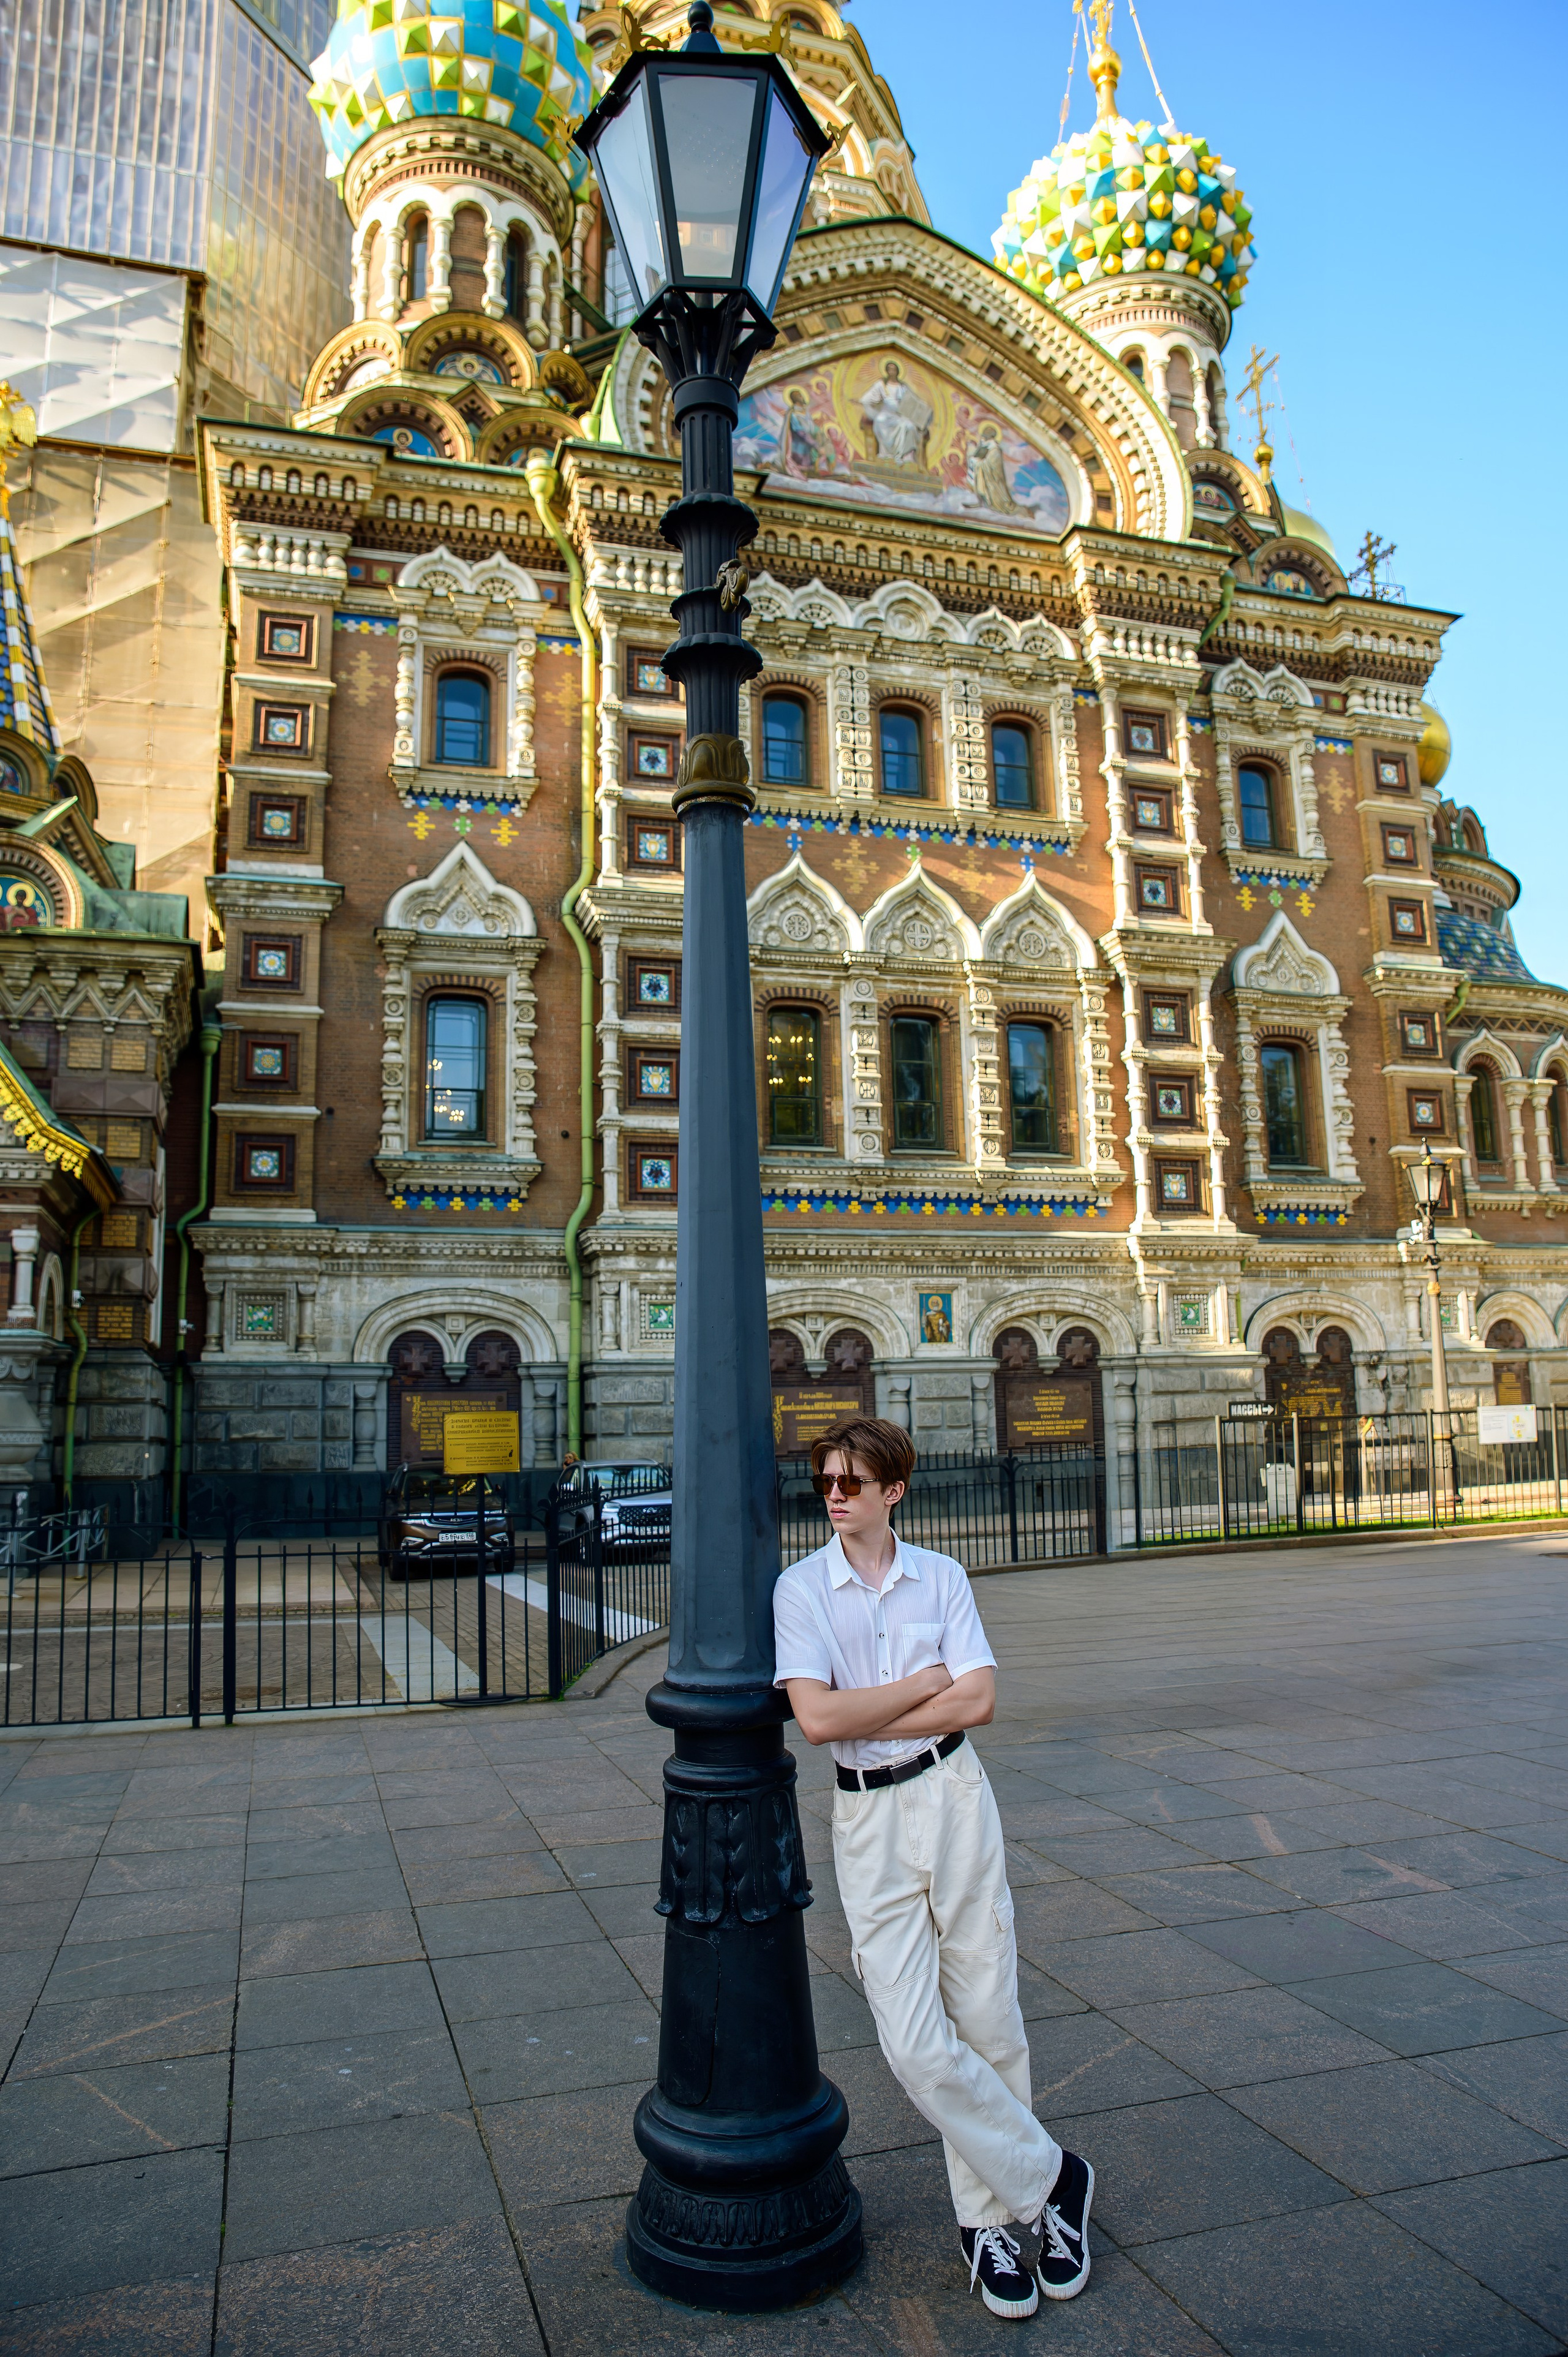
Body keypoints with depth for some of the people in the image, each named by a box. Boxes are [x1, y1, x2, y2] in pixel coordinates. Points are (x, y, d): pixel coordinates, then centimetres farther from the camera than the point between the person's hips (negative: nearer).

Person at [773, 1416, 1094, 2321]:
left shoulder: (940, 1576, 1)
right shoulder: (802, 1587, -4)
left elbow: (980, 1700, -7)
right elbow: (815, 1718, -15)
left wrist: (866, 1717, -12)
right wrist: (926, 1681, -10)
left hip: (954, 1795, 1)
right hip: (868, 1816, -1)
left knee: (988, 2022, 7)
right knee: (916, 2044, -4)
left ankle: (989, 2214, 28)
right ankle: (1049, 2176, 18)